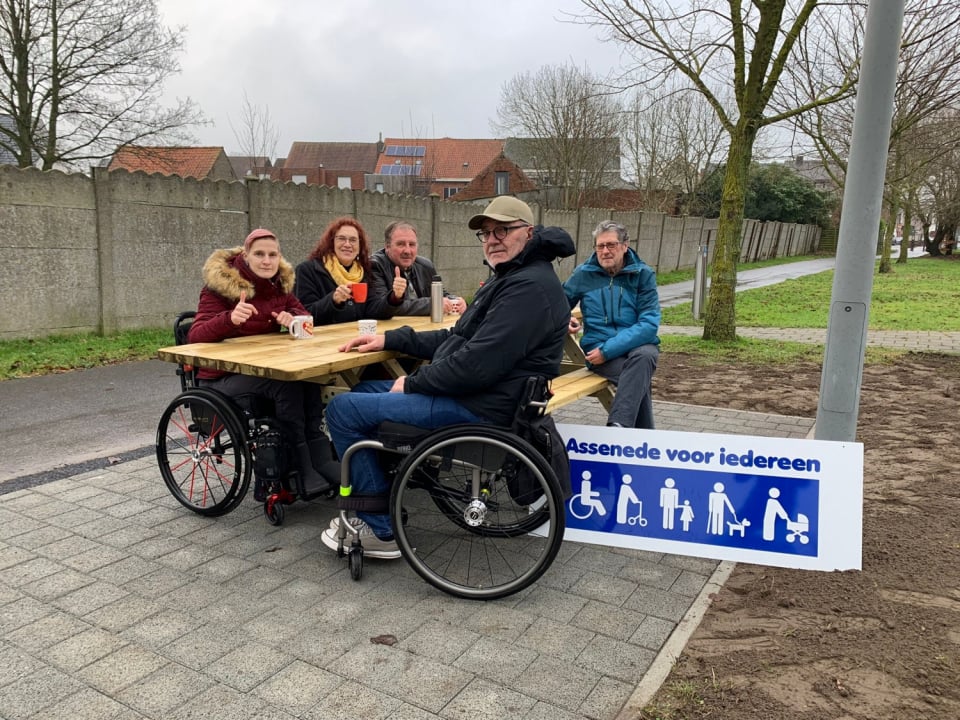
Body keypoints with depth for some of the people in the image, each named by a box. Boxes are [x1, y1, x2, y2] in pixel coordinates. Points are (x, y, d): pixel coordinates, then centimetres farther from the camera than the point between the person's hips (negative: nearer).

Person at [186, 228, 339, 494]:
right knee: (286, 382, -33)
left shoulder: (278, 282, 4)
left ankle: (320, 457, -19)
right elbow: (195, 336, -23)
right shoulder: (221, 285, -14)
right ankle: (301, 469, -24)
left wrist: (292, 318, -15)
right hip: (224, 375, -5)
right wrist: (230, 318, -44)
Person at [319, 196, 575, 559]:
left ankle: (379, 530, 0)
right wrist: (388, 339, 12)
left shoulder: (530, 287, -19)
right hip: (466, 393, 11)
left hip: (477, 409, -11)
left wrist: (412, 383, -13)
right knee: (364, 390, 21)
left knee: (343, 409, -9)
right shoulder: (509, 278, 17)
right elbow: (456, 339, 20)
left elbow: (477, 365, -26)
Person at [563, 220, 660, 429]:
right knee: (637, 377, -32)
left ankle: (619, 425, -41)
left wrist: (609, 349, -18)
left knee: (644, 356, -37)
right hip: (597, 348, 0)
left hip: (638, 345, 0)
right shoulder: (583, 274, 5)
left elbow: (649, 323, -8)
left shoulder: (643, 274, 2)